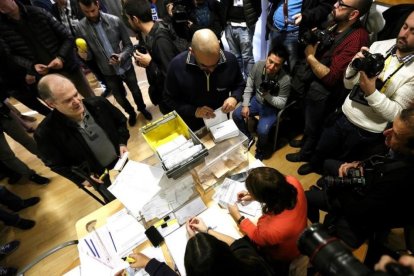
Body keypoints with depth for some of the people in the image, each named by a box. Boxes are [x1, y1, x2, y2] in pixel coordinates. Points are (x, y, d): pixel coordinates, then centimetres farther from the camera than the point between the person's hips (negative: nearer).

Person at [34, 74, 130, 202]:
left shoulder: (98, 104, -21)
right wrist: (81, 179, -14)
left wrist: (122, 143, -13)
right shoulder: (46, 133, -26)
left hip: (121, 161, 2)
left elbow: (121, 121, -2)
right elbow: (55, 164, -9)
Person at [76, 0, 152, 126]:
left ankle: (142, 108, 49)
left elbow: (128, 45, -8)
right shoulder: (81, 27, -8)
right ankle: (131, 113, 47)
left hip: (126, 66, -1)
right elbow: (90, 52, -1)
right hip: (109, 71, 1)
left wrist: (122, 56, -26)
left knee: (135, 91, 18)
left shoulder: (115, 21, -12)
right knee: (120, 97, 16)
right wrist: (85, 54, -25)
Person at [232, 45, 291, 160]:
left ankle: (261, 148, 11)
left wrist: (267, 95, -34)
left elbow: (281, 104, -19)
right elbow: (249, 87, -5)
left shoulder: (285, 80, -27)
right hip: (256, 100, 5)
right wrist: (245, 105, -11)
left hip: (272, 107, -5)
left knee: (262, 130, -25)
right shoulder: (258, 65, -17)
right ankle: (248, 138, 17)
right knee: (236, 115, -8)